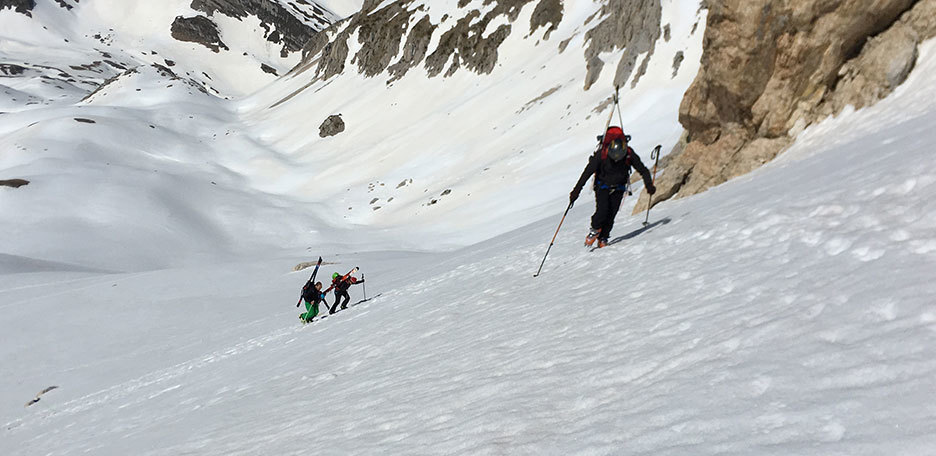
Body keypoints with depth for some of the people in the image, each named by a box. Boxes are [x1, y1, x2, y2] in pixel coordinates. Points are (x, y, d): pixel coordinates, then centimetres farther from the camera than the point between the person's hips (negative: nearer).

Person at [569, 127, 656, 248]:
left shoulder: (630, 155, -21)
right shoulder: (601, 154, -26)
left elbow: (643, 170, -8)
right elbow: (587, 172, -21)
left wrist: (649, 185, -19)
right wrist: (577, 190, -24)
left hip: (618, 188, 2)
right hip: (602, 186, -2)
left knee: (611, 214, -9)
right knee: (602, 211, -20)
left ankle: (603, 238, 8)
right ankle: (595, 229, 9)